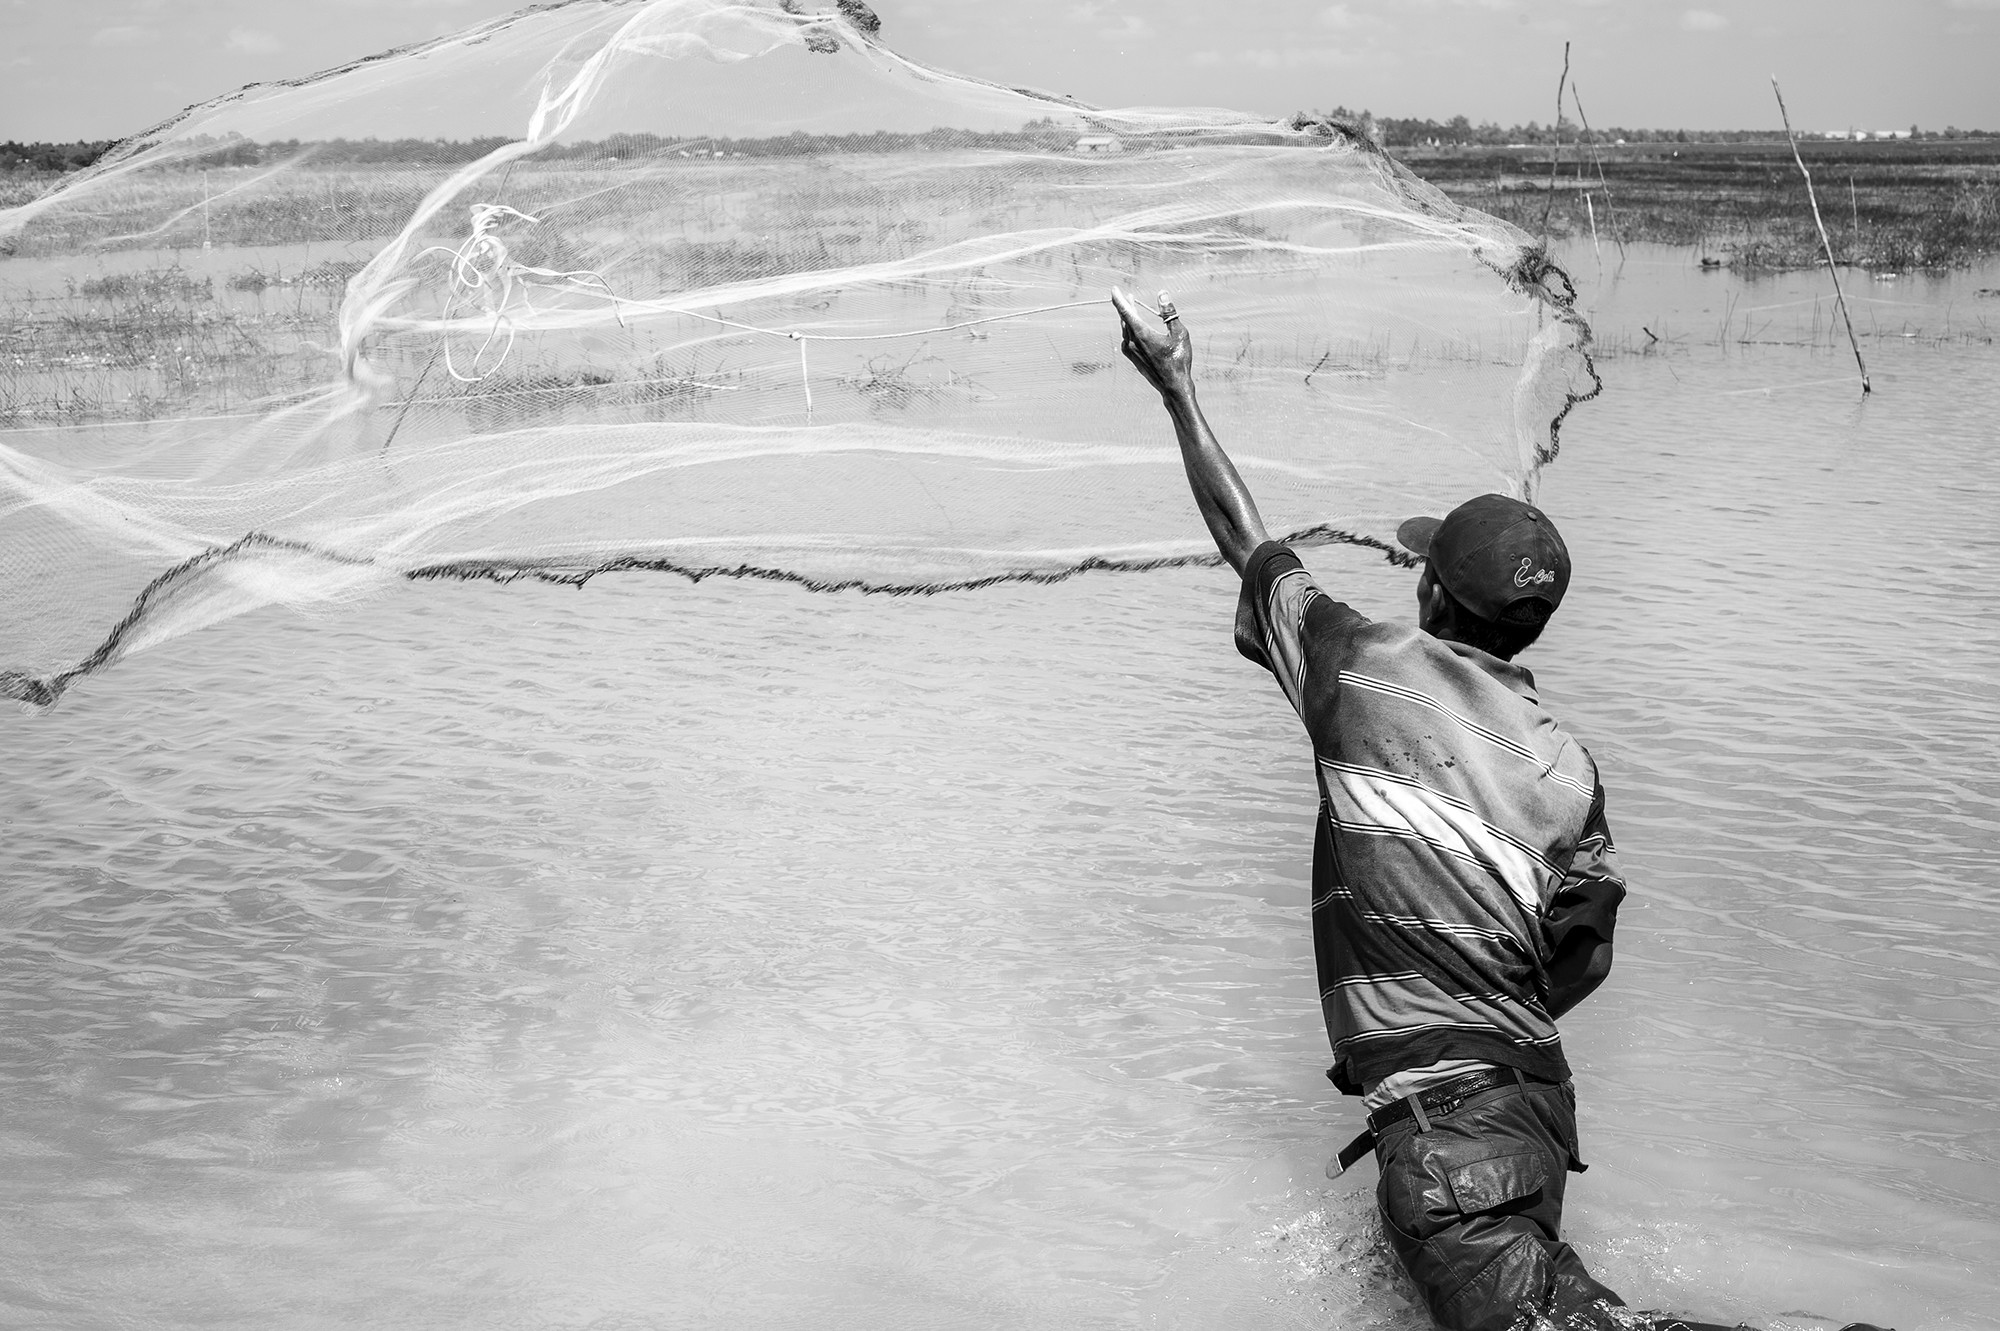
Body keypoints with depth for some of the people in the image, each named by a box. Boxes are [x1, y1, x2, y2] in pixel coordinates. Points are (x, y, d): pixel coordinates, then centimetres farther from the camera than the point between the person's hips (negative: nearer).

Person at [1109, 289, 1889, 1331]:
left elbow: (1244, 539, 13)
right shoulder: (1569, 769, 8)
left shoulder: (1361, 667, -2)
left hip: (1434, 1096, -6)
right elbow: (1580, 969, 11)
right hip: (1534, 1088, 6)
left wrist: (1179, 391, 26)